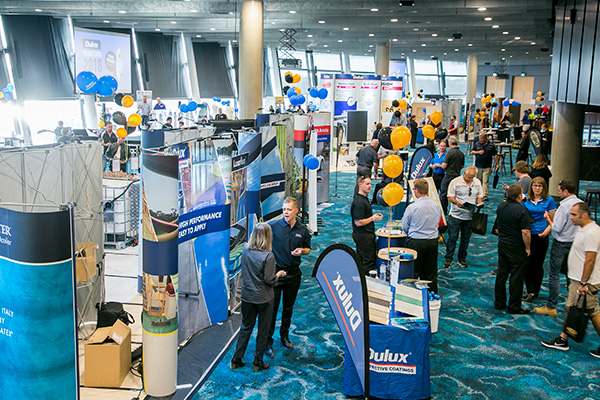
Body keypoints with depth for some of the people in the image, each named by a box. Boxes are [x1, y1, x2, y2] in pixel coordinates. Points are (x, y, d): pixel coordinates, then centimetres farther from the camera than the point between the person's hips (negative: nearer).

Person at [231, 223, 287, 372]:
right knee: (263, 329, 10)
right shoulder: (268, 256, -20)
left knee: (246, 327, 17)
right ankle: (258, 361, 18)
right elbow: (269, 280, -18)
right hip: (263, 298, -5)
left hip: (247, 296, 5)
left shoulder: (245, 250, -5)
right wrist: (278, 274, 2)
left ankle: (237, 359, 21)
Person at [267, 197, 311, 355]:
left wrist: (301, 251, -8)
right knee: (272, 308, -1)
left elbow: (307, 249, 14)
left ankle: (284, 336, 33)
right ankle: (268, 342, 10)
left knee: (288, 308, 16)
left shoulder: (303, 230, 1)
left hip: (294, 274, 4)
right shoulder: (273, 226, -9)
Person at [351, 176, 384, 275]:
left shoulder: (364, 198, 12)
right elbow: (358, 222, -25)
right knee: (368, 262, -4)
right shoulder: (359, 202, -22)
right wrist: (373, 218, -16)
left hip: (368, 234, 11)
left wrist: (374, 215, 9)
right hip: (363, 236, -11)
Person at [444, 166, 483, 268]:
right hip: (456, 215, -4)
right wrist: (457, 202, -24)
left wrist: (480, 202, -7)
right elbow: (450, 197, -5)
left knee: (466, 238, 9)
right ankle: (448, 259, 8)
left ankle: (462, 259, 21)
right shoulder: (455, 182, -6)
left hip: (470, 215, 4)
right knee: (452, 237, -2)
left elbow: (479, 196, 15)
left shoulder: (477, 182, 8)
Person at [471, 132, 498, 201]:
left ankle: (485, 195, -7)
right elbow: (472, 152, 9)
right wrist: (478, 152, -9)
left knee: (485, 181, -6)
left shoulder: (491, 145, 1)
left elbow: (495, 155, 6)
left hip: (487, 167, -2)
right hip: (478, 166, 2)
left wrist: (497, 164, 3)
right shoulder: (477, 144, 4)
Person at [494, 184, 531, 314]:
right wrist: (527, 248, -10)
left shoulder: (500, 206, 1)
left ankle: (499, 302, 22)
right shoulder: (522, 210, -19)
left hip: (502, 244, 6)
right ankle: (514, 306, 8)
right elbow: (525, 232, -20)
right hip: (517, 248, -6)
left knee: (501, 274, 14)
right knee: (516, 277, 2)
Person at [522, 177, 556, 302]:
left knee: (537, 265, 6)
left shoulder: (548, 200, -1)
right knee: (527, 263, 1)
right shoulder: (526, 199, 5)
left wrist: (546, 231, -15)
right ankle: (530, 291, 11)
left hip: (541, 236, -2)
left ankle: (535, 291, 21)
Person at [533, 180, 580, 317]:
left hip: (561, 243, -8)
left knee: (554, 275, -2)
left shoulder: (564, 206, -21)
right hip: (575, 242, 8)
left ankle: (551, 307, 2)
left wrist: (548, 219, -3)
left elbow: (557, 229, -21)